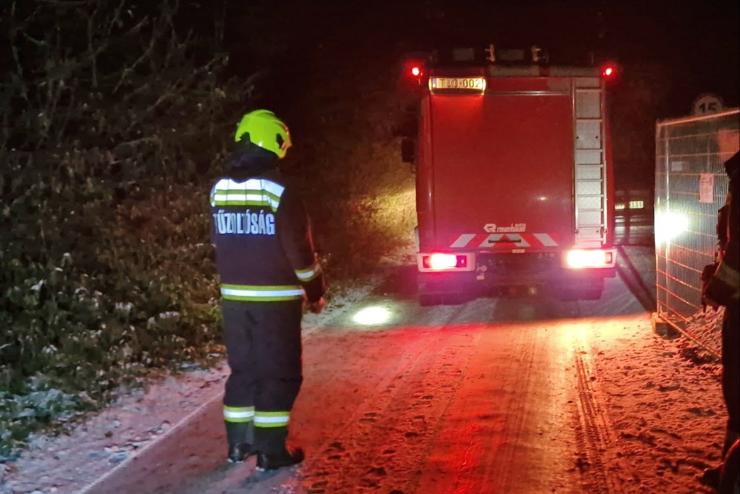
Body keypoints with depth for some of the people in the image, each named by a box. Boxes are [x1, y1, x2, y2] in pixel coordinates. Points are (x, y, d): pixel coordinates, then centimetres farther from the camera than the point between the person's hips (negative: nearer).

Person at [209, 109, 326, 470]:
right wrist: (315, 292, 2)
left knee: (243, 368, 17)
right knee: (279, 373, 4)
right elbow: (300, 250, -11)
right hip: (276, 299, -6)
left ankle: (239, 443, 23)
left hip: (234, 298, 6)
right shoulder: (279, 193, -15)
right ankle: (271, 450, 6)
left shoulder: (220, 190, 4)